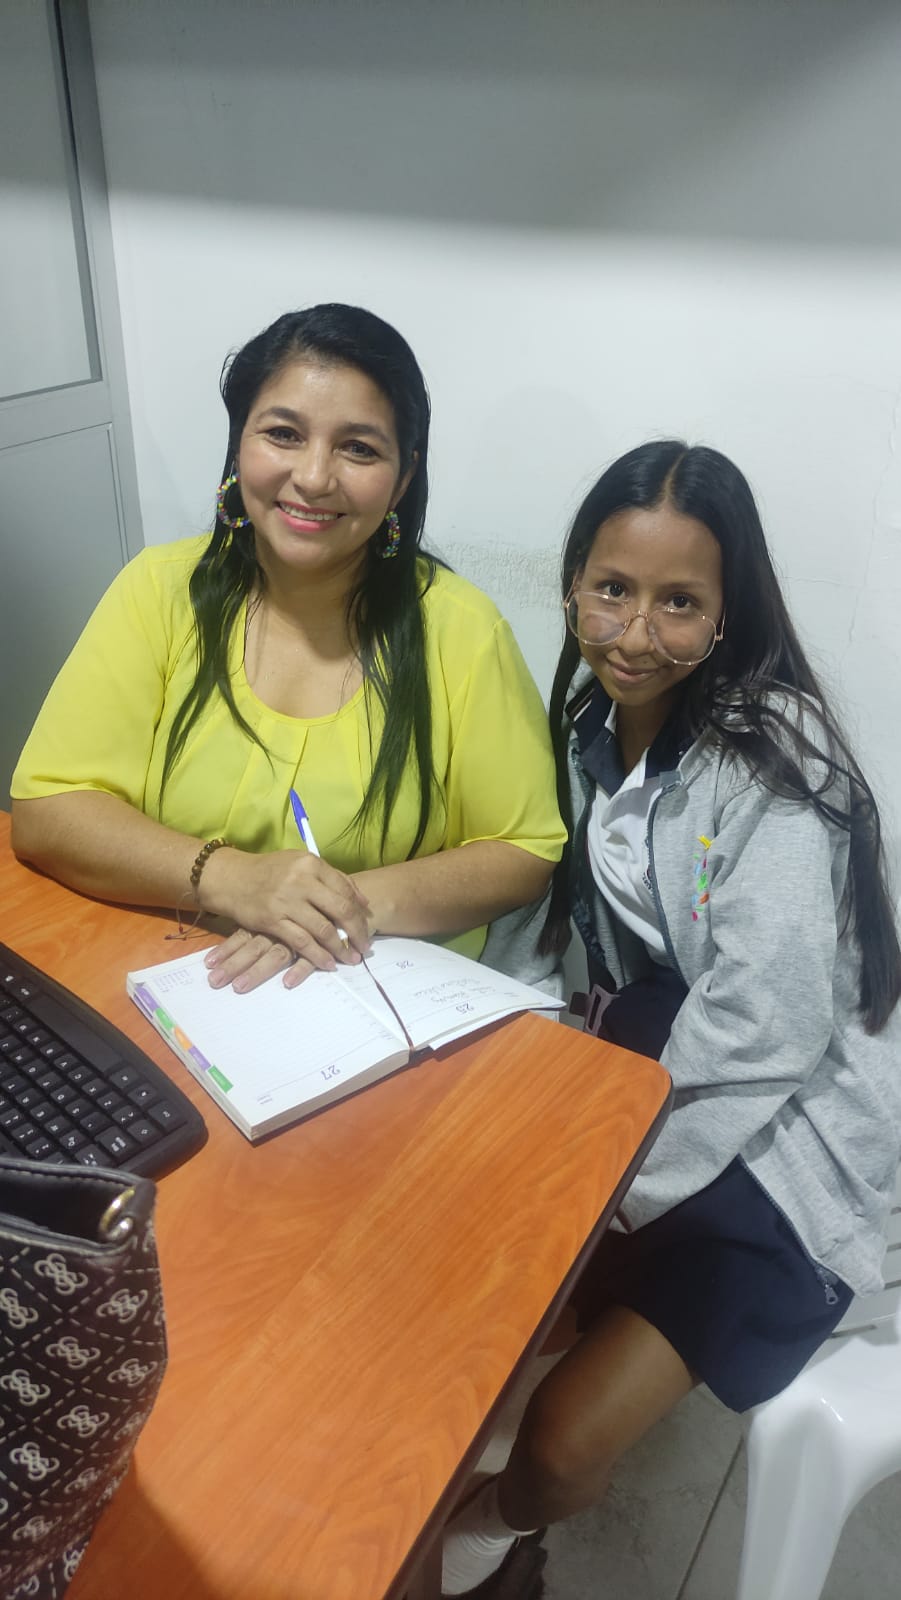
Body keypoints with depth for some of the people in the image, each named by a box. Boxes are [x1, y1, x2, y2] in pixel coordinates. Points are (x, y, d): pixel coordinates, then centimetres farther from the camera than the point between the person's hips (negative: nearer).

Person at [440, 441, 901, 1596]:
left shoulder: (770, 765, -22)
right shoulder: (592, 720, 0)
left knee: (563, 1445, -14)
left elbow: (759, 1039, -23)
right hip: (637, 1075, 7)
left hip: (773, 1141, -6)